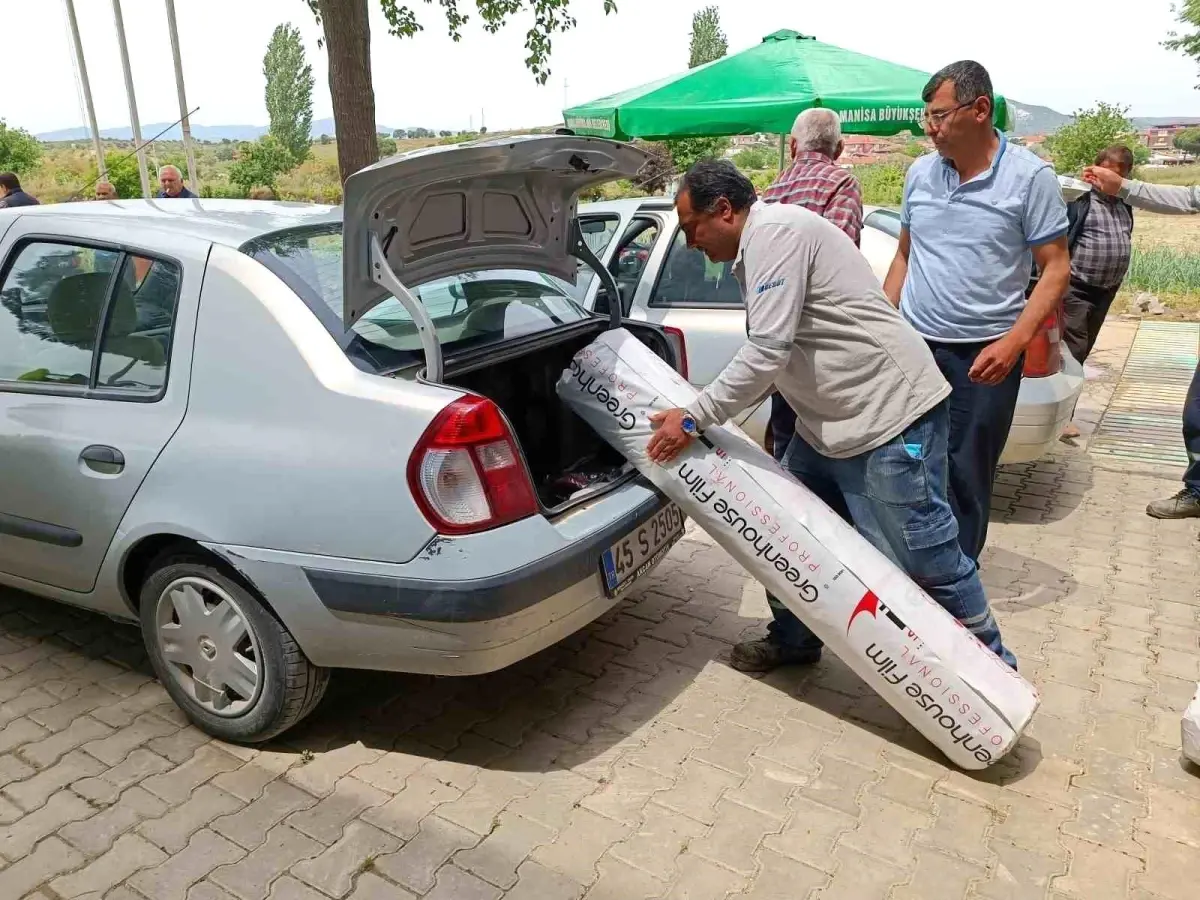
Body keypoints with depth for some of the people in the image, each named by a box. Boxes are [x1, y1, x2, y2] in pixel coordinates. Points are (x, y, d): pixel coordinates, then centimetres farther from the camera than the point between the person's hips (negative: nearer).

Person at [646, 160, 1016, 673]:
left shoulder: (775, 231, -15)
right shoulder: (757, 247, 17)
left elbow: (767, 352, -23)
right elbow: (772, 355, 21)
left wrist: (694, 419, -16)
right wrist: (706, 417, 19)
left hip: (890, 417, -10)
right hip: (827, 424, 10)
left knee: (928, 561, -2)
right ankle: (794, 640, 32)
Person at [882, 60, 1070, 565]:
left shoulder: (1030, 176, -5)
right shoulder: (920, 172, 7)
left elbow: (1056, 269, -6)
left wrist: (1014, 342, -18)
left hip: (984, 356, -4)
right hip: (913, 347, 4)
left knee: (966, 477, 5)